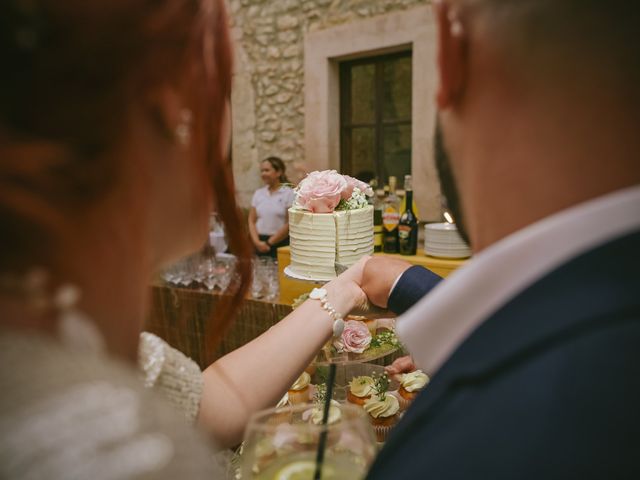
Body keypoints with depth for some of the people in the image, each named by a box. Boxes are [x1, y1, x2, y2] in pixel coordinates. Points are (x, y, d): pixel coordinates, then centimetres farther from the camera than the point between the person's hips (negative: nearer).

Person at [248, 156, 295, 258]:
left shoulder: (289, 193, -4)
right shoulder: (258, 193, 10)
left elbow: (290, 224, -9)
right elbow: (252, 221, 10)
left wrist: (269, 243, -7)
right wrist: (257, 241, -5)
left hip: (280, 244, -4)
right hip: (260, 246, 4)